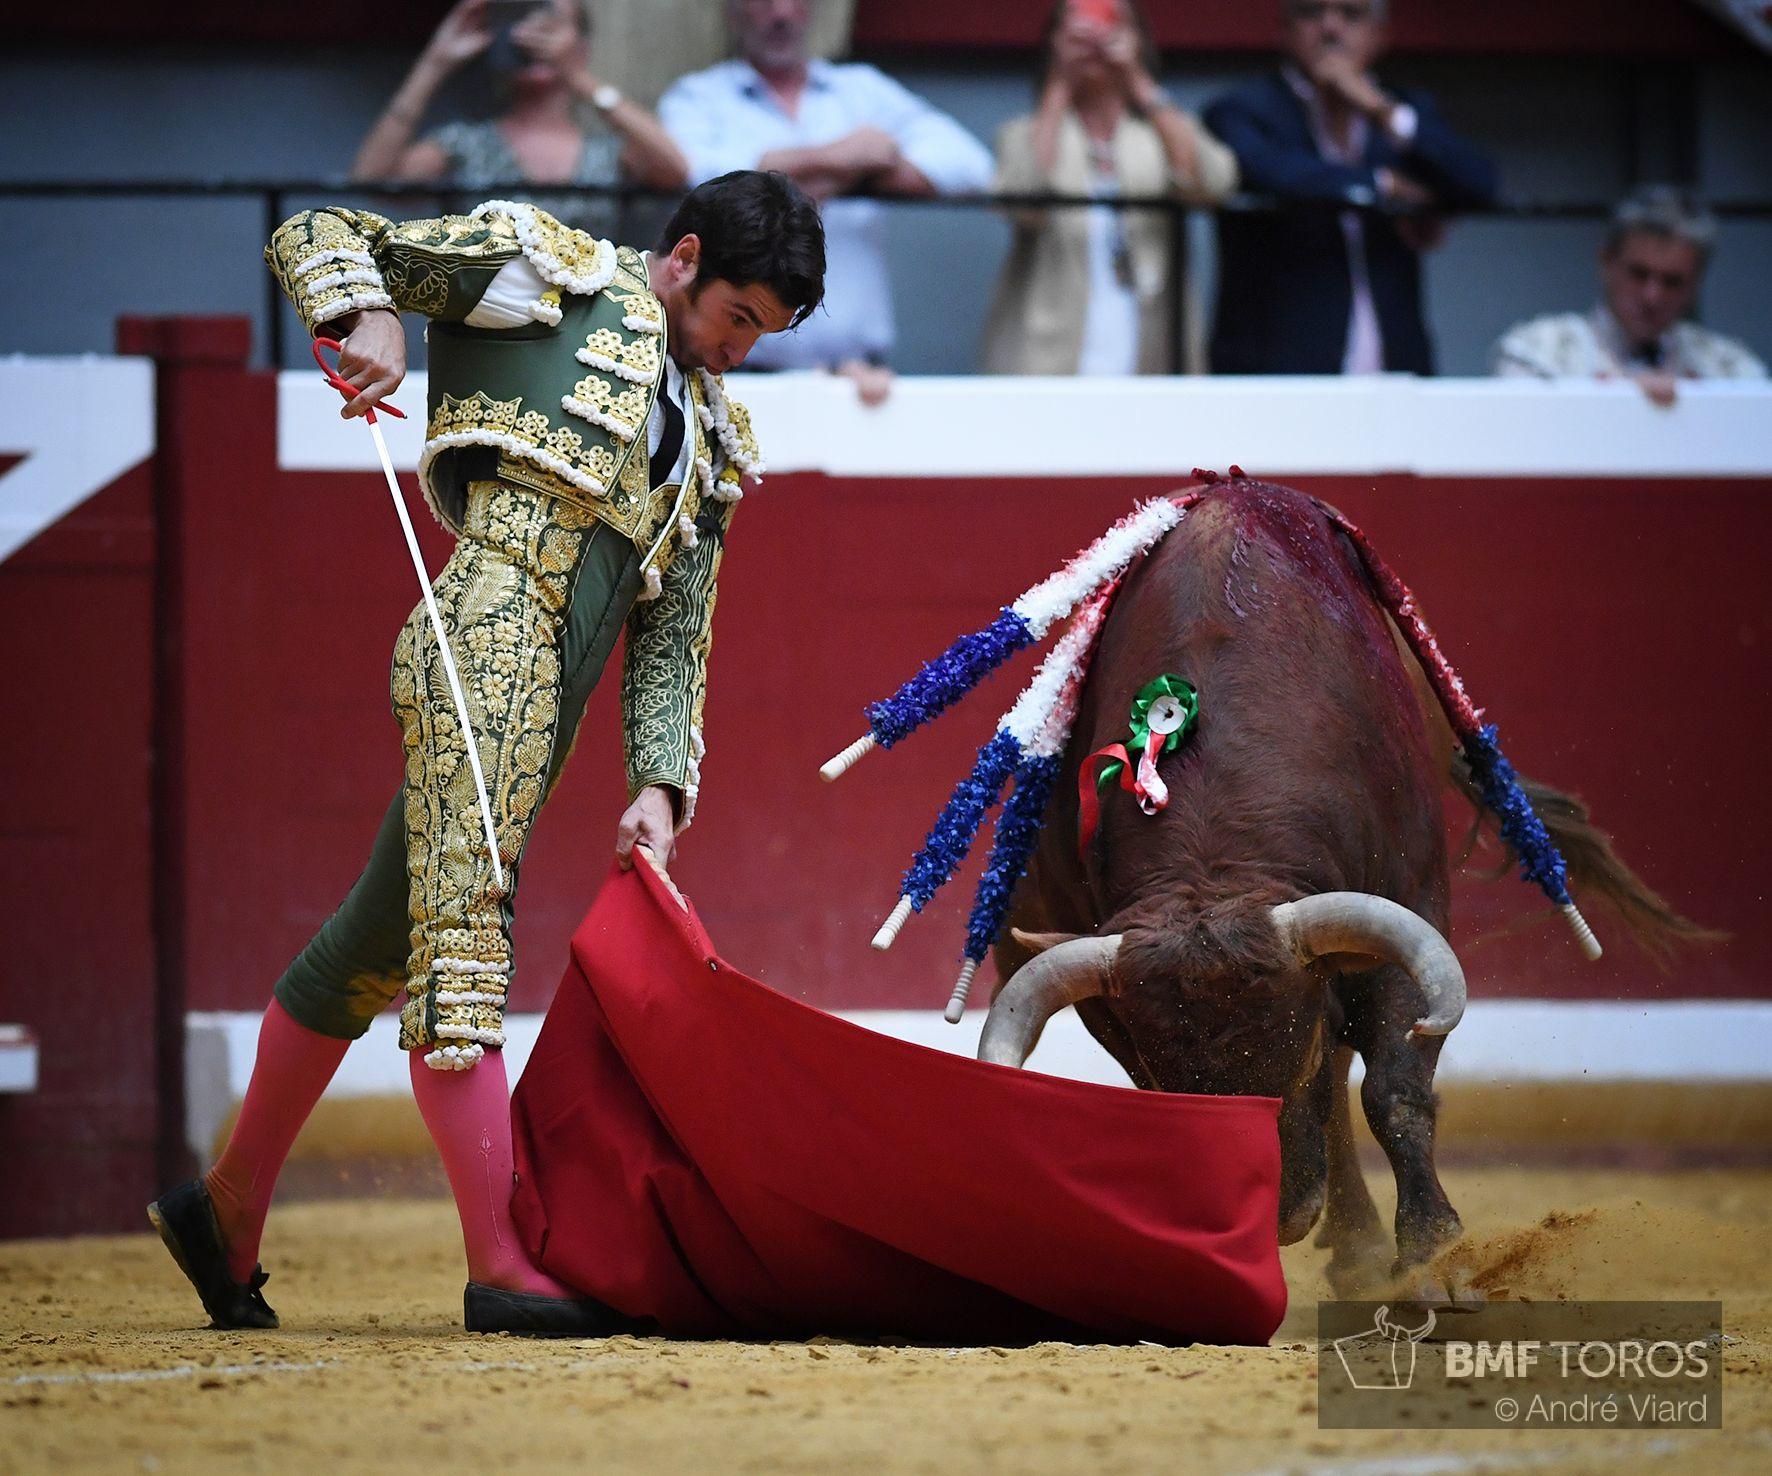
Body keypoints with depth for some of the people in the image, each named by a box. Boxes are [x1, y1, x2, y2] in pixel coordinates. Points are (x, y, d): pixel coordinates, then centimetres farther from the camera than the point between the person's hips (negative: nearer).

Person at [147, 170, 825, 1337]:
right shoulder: (545, 262, 9)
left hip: (549, 697, 8)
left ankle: (230, 1205, 26)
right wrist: (367, 318, -10)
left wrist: (659, 784, 7)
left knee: (385, 940, 14)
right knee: (462, 926, -13)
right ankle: (500, 1265, -21)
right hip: (492, 630, -8)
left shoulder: (715, 441, 26)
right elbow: (316, 237, 10)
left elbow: (676, 637, 21)